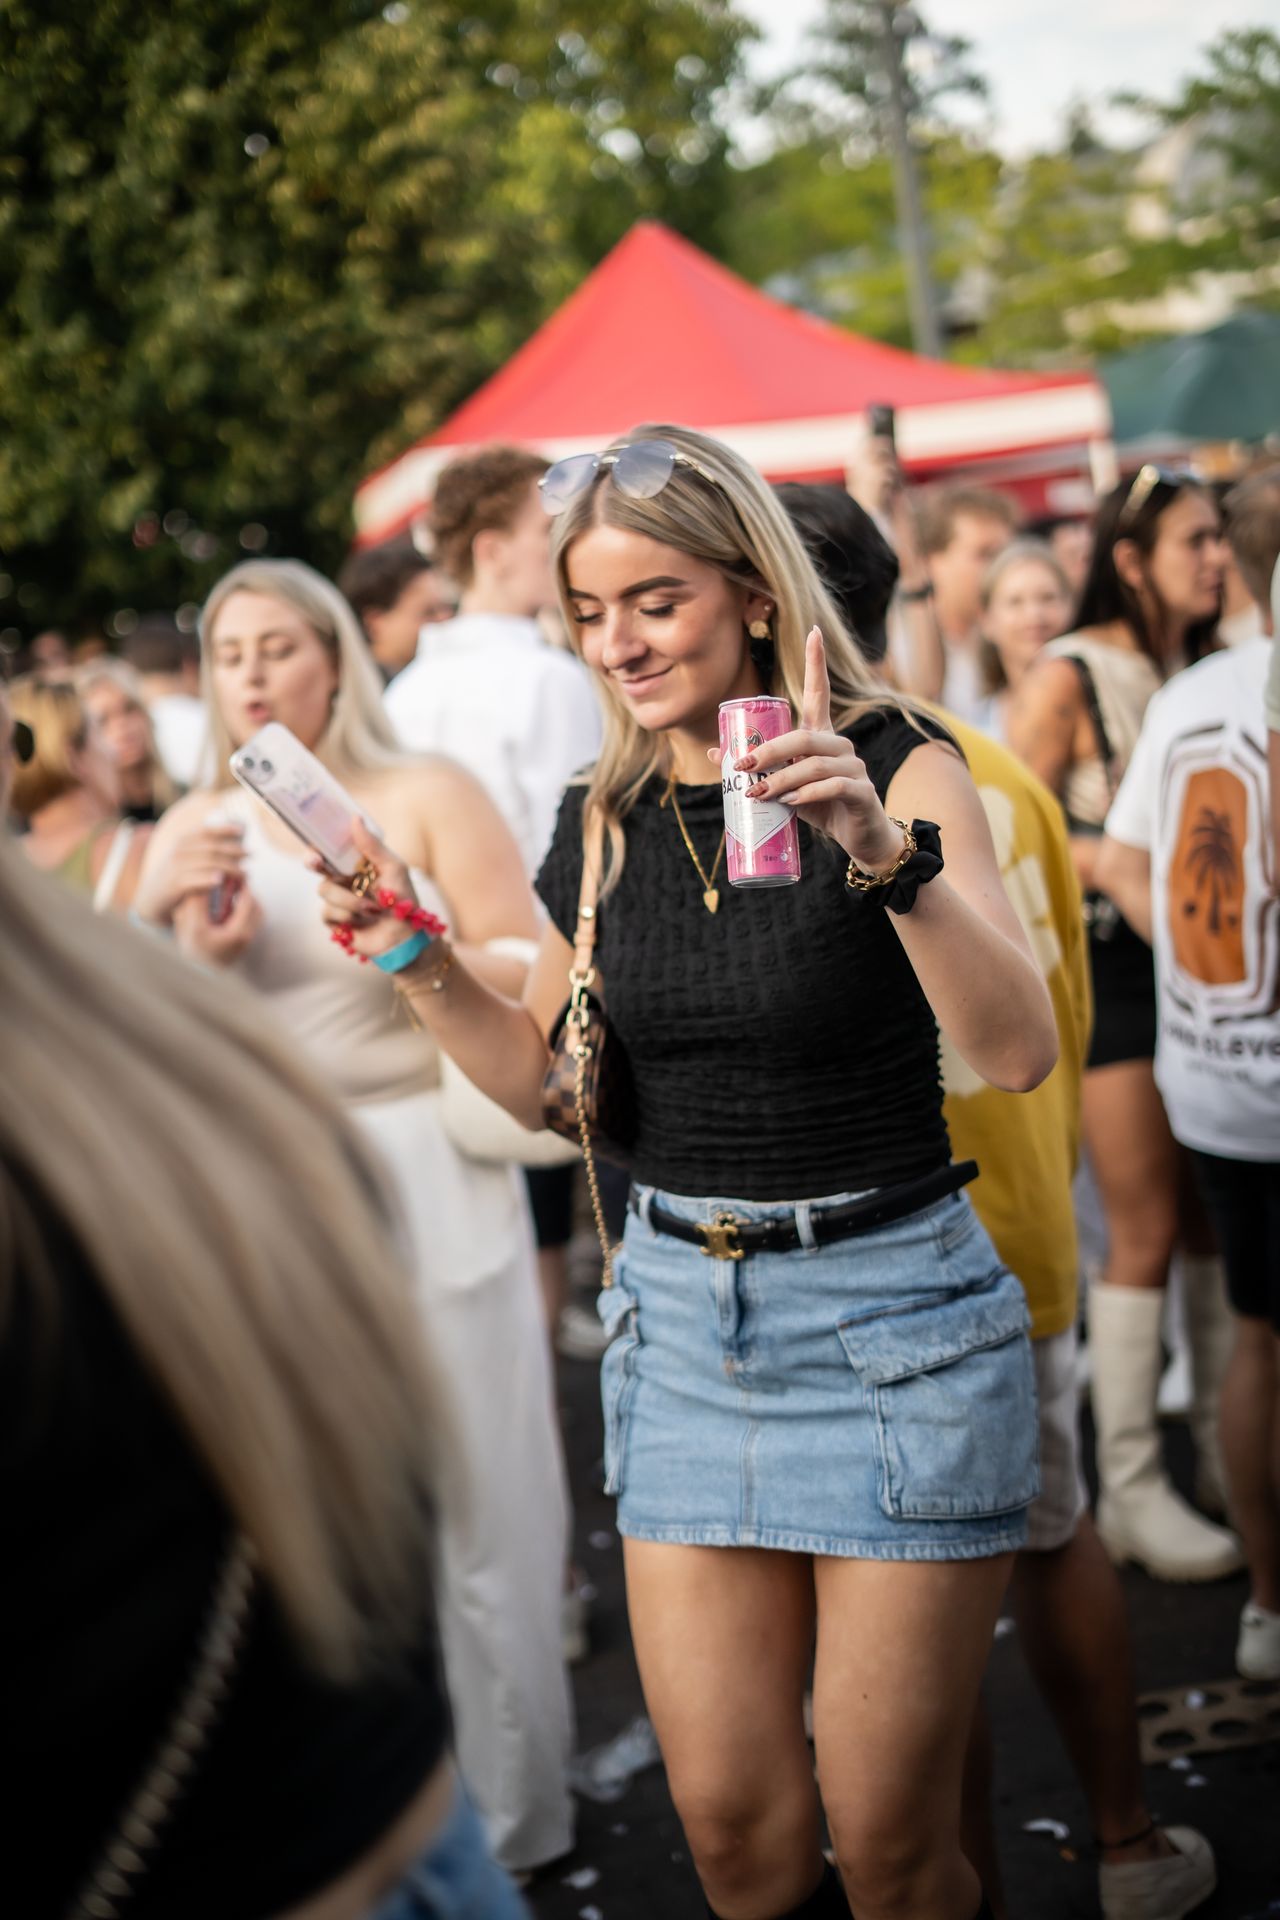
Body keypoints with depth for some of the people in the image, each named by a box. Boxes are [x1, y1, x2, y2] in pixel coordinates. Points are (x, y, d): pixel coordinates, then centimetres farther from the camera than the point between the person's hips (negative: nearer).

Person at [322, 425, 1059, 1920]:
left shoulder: (894, 768, -9)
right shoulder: (603, 817, 5)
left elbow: (1018, 1051, -21)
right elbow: (544, 1077, 15)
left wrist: (887, 854, -35)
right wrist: (417, 960, -1)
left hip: (891, 1306, -4)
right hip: (679, 1308, 4)